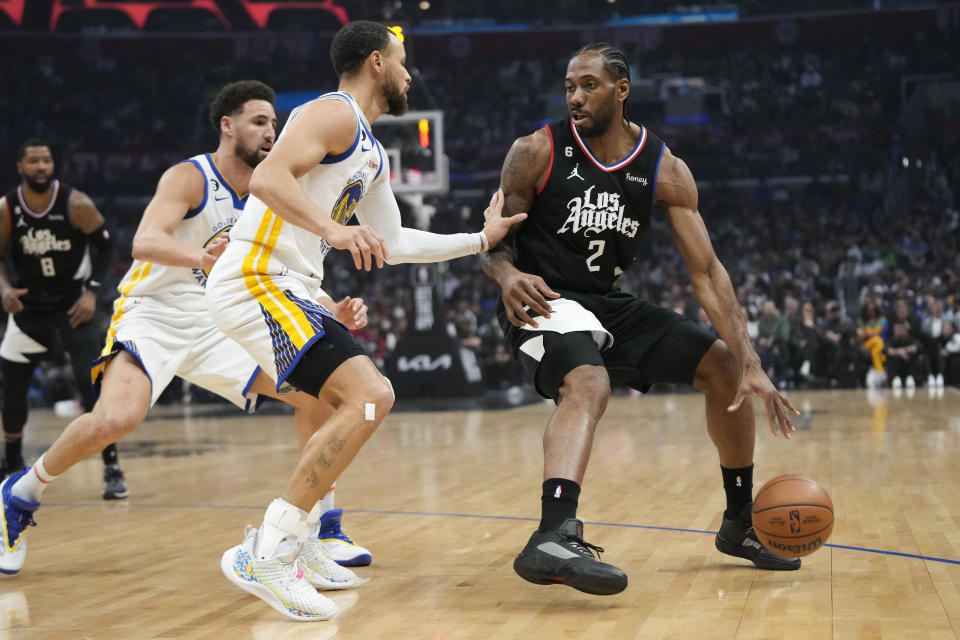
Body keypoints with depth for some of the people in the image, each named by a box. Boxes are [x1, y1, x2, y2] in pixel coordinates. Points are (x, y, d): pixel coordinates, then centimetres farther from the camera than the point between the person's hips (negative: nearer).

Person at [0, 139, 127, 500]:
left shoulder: (76, 204, -14)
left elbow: (105, 245, -5)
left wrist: (92, 291, -13)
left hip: (73, 304, -3)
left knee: (91, 383, -15)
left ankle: (112, 469, -7)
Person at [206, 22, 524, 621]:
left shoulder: (373, 154, 23)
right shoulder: (335, 113, -7)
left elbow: (392, 244, 28)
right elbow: (268, 178, -22)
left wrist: (481, 239, 30)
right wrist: (335, 229, -34)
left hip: (289, 290, 11)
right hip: (254, 277, -11)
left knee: (362, 404, 17)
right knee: (369, 396, -20)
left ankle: (275, 537, 14)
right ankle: (266, 555, -19)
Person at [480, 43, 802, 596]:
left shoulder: (665, 169, -4)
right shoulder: (537, 152, -11)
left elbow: (706, 270, -7)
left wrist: (750, 364, -15)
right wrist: (508, 274, -29)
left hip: (608, 303, 6)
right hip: (543, 301, -5)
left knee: (722, 366, 4)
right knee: (589, 385, -36)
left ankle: (742, 523, 20)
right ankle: (555, 538, -57)